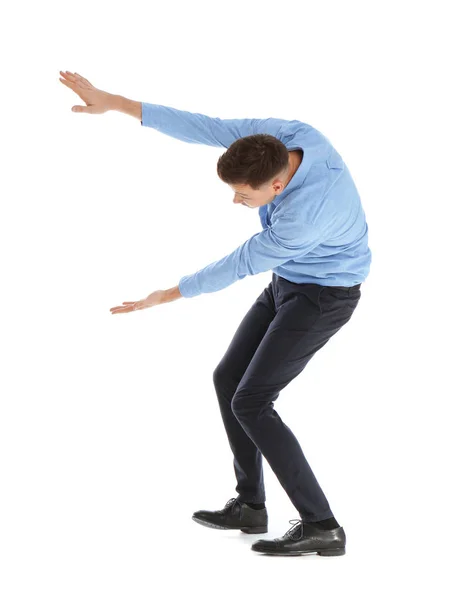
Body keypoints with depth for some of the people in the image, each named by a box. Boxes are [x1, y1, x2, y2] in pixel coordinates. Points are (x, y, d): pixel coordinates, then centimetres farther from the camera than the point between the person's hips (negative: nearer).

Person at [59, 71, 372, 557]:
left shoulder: (306, 215, -37)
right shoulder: (282, 135, -19)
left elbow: (239, 265, -24)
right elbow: (204, 129, -15)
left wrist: (167, 296, -11)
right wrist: (114, 103, -18)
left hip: (324, 296, -8)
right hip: (287, 283, 9)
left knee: (250, 403, -12)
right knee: (228, 378, 9)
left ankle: (321, 526, -6)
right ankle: (250, 505, 19)